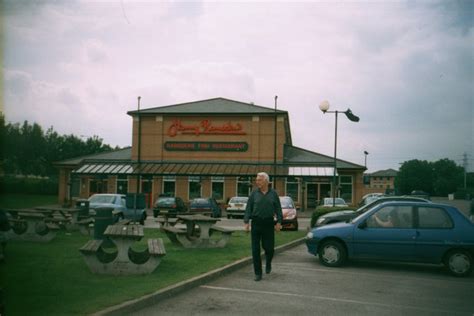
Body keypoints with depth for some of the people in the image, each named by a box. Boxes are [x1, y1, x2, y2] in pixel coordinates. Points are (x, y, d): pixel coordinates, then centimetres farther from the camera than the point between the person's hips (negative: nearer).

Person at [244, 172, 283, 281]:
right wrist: (246, 222, -5)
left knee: (269, 248, 3)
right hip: (256, 223, 0)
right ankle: (258, 273, 8)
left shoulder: (273, 193, 4)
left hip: (268, 223, 0)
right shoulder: (254, 193, 4)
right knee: (255, 249, -1)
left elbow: (278, 209, 4)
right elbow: (248, 208, 3)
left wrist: (279, 222, -5)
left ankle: (268, 263, 36)